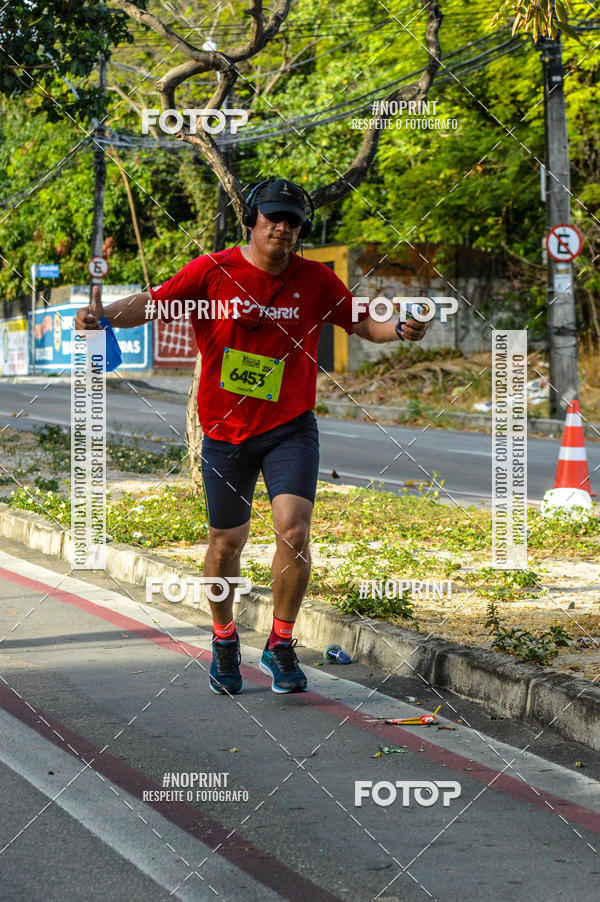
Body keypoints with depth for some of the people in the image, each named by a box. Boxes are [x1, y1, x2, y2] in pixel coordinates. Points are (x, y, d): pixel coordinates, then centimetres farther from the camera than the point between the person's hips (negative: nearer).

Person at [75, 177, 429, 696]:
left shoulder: (315, 279, 0)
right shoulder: (212, 271, -5)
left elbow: (360, 323, 8)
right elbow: (154, 304, -9)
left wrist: (398, 331, -13)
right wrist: (106, 317, -27)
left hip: (291, 428, 0)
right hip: (226, 432, 0)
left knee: (294, 531, -17)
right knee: (226, 543, 11)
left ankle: (281, 645, 2)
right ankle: (224, 639, 36)